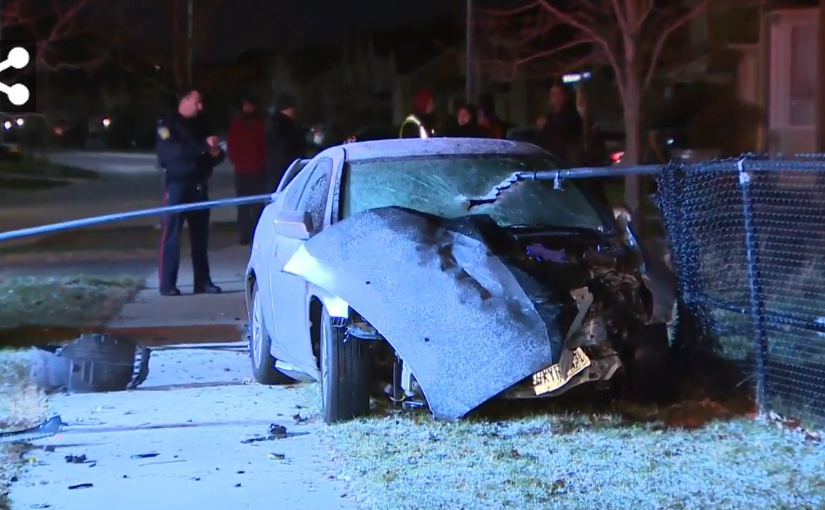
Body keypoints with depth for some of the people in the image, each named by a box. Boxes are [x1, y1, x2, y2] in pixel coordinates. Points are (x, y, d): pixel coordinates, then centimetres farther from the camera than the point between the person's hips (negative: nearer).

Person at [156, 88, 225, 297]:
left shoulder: (200, 124, 14)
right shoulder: (168, 124, -4)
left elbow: (215, 153, 19)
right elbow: (171, 152, -21)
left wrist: (215, 153, -6)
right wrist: (203, 146, -27)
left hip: (199, 186, 6)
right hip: (178, 185, -6)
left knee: (200, 235, 7)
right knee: (172, 235, -7)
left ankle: (202, 282, 12)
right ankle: (167, 284, -6)